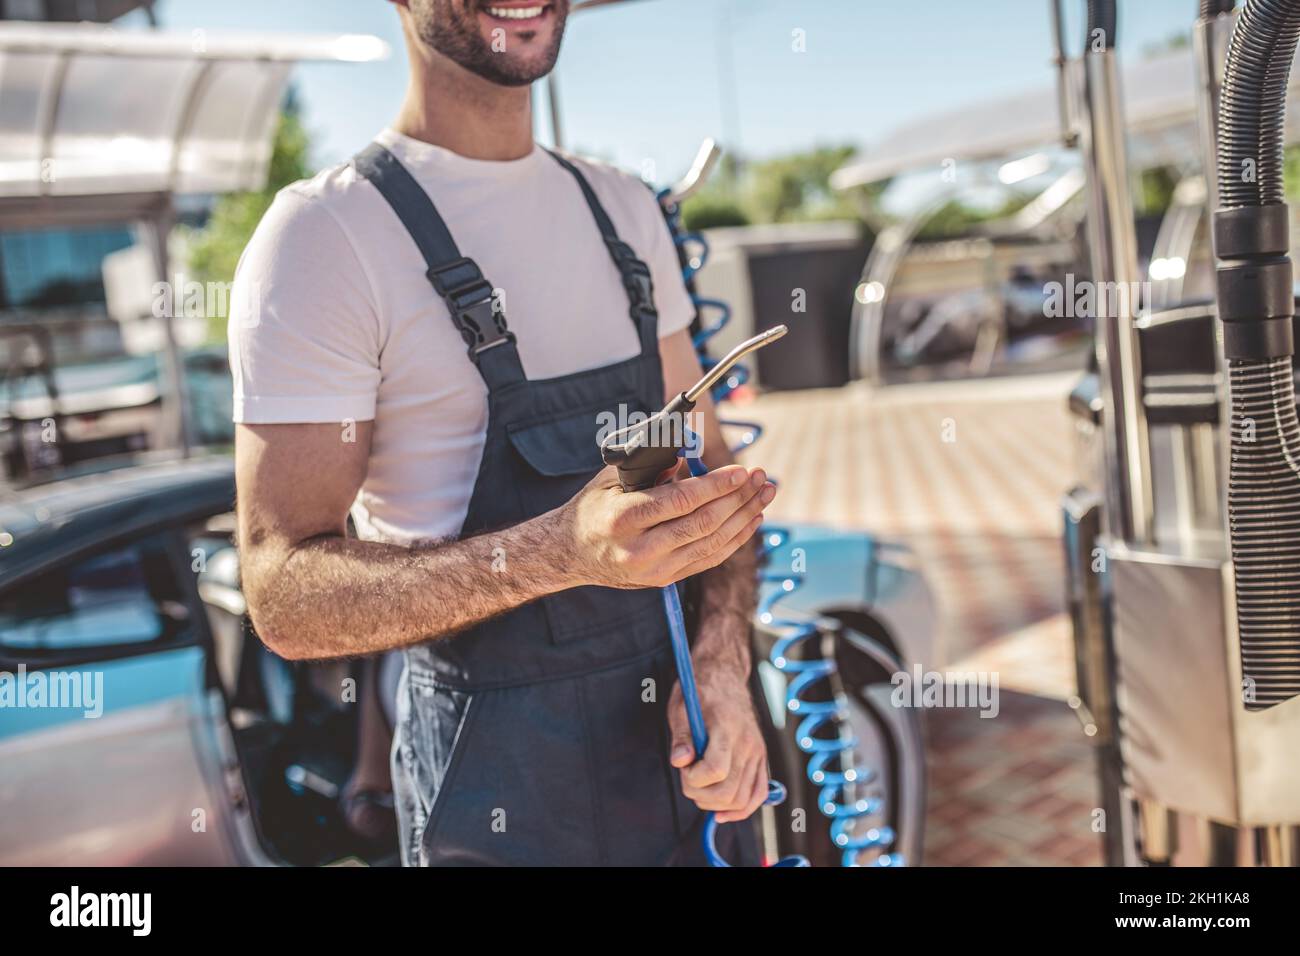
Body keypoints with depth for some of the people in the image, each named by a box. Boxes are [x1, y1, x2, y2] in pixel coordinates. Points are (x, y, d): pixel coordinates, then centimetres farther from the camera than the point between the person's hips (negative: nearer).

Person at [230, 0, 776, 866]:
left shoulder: (625, 208, 5)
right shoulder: (322, 235, -15)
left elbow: (706, 468, 8)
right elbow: (286, 598, -19)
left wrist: (724, 664, -9)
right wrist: (564, 550, -33)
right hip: (500, 774, -5)